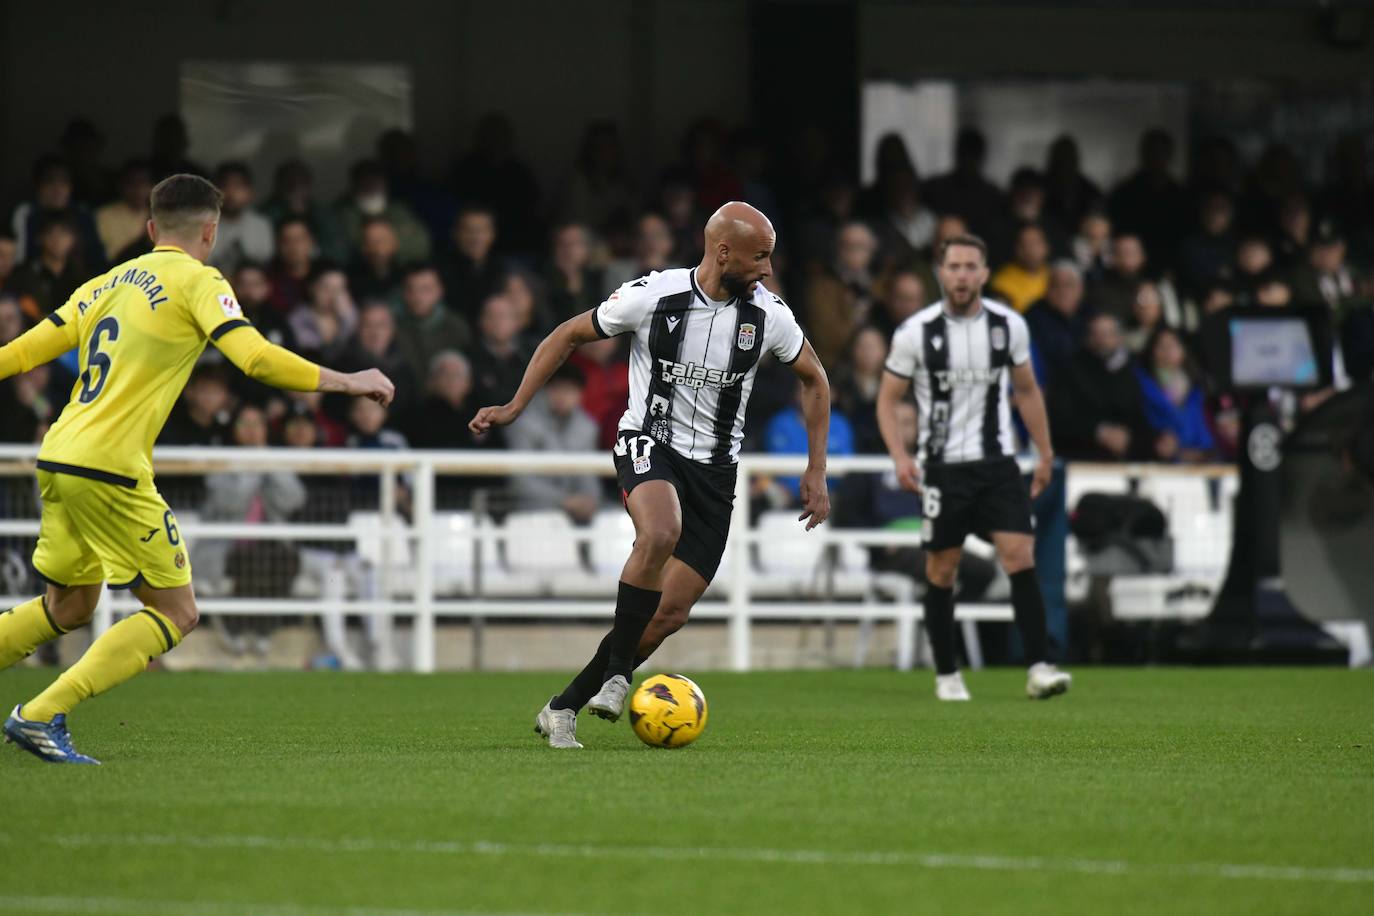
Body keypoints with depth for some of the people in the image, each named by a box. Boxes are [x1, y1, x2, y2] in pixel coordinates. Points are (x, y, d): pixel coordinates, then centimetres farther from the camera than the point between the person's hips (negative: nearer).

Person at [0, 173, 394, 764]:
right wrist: (347, 383, -6)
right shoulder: (198, 281, -2)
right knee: (176, 614, 0)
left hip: (57, 460, 8)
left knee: (69, 608, 25)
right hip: (111, 470, -8)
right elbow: (256, 358, -15)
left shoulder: (106, 285, 19)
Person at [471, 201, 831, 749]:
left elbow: (814, 379, 13)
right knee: (661, 534, -37)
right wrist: (514, 409, -2)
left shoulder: (768, 315, -5)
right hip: (649, 442, -3)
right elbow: (570, 335, 2)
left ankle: (564, 709, 9)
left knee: (672, 612, -6)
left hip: (715, 469, 3)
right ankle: (615, 671, -21)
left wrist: (816, 472, 9)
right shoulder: (653, 296, -12)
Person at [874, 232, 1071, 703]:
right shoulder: (916, 332, -7)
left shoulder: (1009, 325, 0)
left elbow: (1026, 390, 15)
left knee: (1021, 557, -12)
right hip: (943, 466, -1)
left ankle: (1039, 668, -14)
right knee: (941, 571, 4)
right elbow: (888, 399, 0)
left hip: (997, 461, 1)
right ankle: (946, 675, 17)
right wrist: (900, 456, -14)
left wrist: (1045, 454, 15)